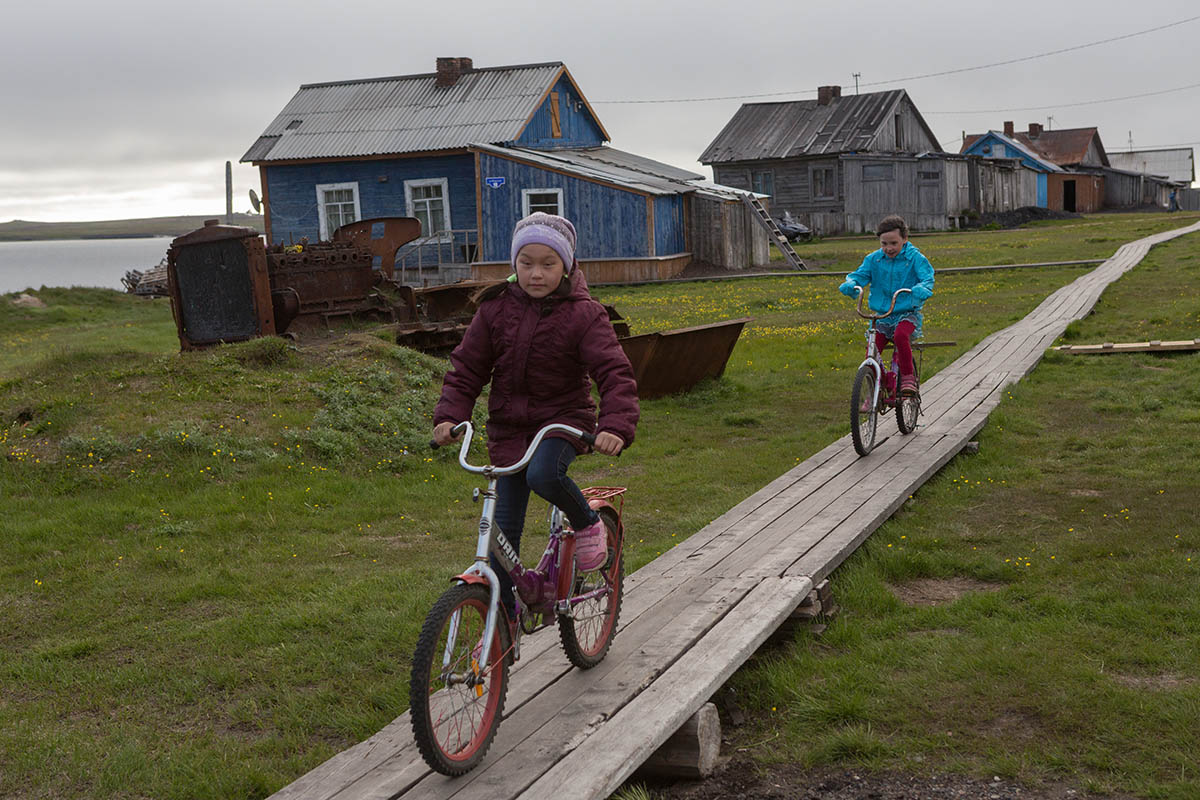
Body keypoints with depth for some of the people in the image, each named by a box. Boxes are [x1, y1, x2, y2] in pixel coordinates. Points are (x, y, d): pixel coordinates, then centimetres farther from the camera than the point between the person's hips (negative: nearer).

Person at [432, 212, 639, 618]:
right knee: (504, 528, 3)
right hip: (510, 428, 3)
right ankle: (504, 620, 17)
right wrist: (449, 415, -15)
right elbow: (466, 368, 2)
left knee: (544, 475, -36)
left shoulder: (583, 315, -10)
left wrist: (616, 425, -35)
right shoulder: (496, 309, -2)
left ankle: (587, 523, -3)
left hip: (563, 418, -3)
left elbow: (615, 373, -18)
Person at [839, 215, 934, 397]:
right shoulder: (874, 259, 3)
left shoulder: (915, 258, -5)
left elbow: (927, 277, -15)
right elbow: (860, 274, -3)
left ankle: (908, 377, -16)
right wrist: (850, 284, -27)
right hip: (882, 315, 3)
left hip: (908, 313, -3)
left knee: (901, 335, -34)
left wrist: (922, 289, -39)